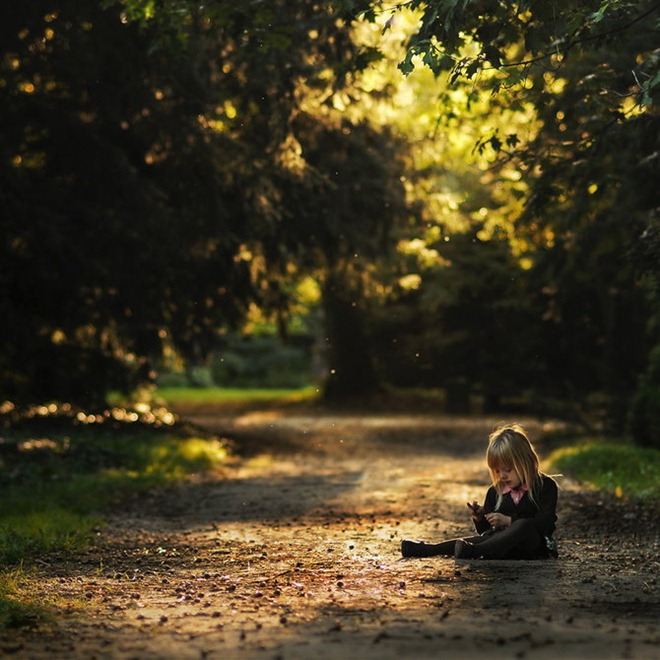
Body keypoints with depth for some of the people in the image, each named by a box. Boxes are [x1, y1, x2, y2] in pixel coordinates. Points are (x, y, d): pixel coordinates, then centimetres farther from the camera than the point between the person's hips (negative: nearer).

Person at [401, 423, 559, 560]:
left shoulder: (546, 486, -1)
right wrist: (480, 518, -7)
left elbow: (545, 523, -14)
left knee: (523, 526, -36)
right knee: (486, 539, -29)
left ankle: (472, 551, -51)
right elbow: (486, 531, 16)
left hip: (535, 547, -4)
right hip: (505, 546, 4)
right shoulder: (495, 492, 13)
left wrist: (508, 521, -18)